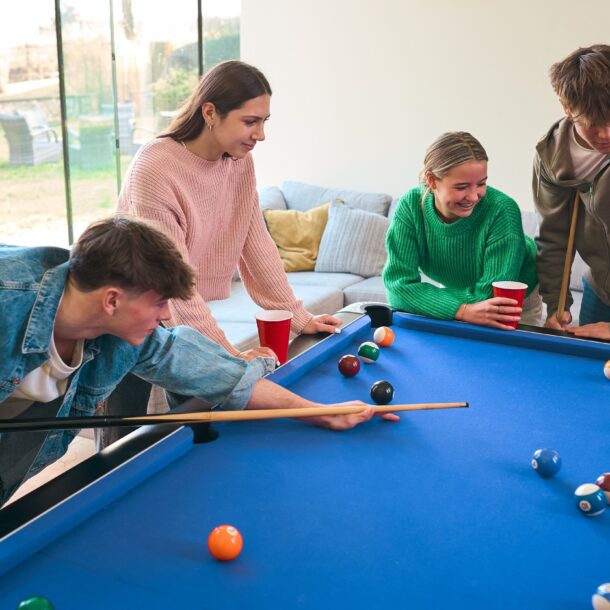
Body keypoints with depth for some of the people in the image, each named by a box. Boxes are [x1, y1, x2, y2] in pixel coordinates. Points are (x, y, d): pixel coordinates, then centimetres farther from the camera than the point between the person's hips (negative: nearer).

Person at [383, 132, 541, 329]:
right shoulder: (411, 205, -26)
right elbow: (399, 284, -32)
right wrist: (462, 310, -44)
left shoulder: (502, 210, -35)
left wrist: (425, 295, -29)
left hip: (518, 303, -2)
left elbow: (491, 296, -35)